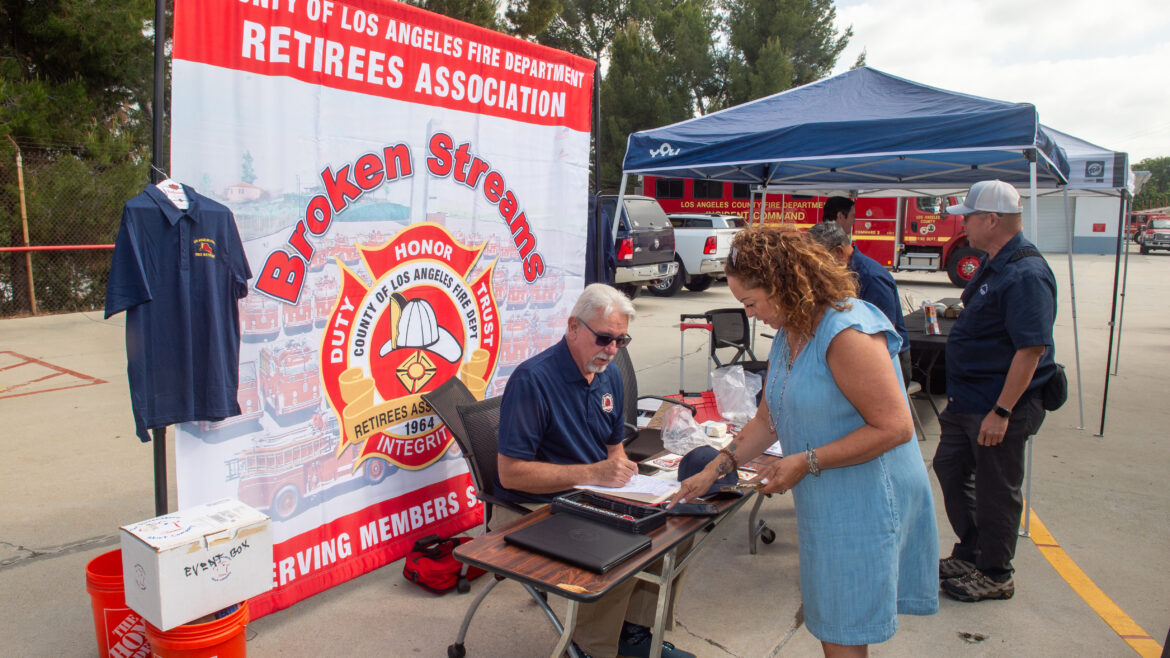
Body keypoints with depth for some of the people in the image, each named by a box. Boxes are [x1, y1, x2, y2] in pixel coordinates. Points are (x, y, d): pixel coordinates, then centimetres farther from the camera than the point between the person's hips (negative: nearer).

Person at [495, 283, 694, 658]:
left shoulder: (610, 376, 6)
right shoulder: (532, 380, -19)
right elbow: (511, 472, -22)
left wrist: (621, 469, -5)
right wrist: (592, 474, -24)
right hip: (536, 510, -7)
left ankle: (634, 627, 7)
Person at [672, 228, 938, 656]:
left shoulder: (848, 333, -21)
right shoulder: (787, 336, 8)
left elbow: (895, 427, -23)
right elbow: (768, 419, 15)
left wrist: (806, 462, -21)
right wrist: (715, 470, 9)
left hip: (864, 504, -8)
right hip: (823, 504, 8)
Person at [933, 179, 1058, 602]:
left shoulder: (1025, 274, -23)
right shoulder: (993, 265, 9)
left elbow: (1031, 349, -27)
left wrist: (1001, 412, -27)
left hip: (999, 407, -10)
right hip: (967, 400, 10)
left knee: (996, 491, 5)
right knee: (949, 468, 19)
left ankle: (995, 576, 24)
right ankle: (970, 554, 37)